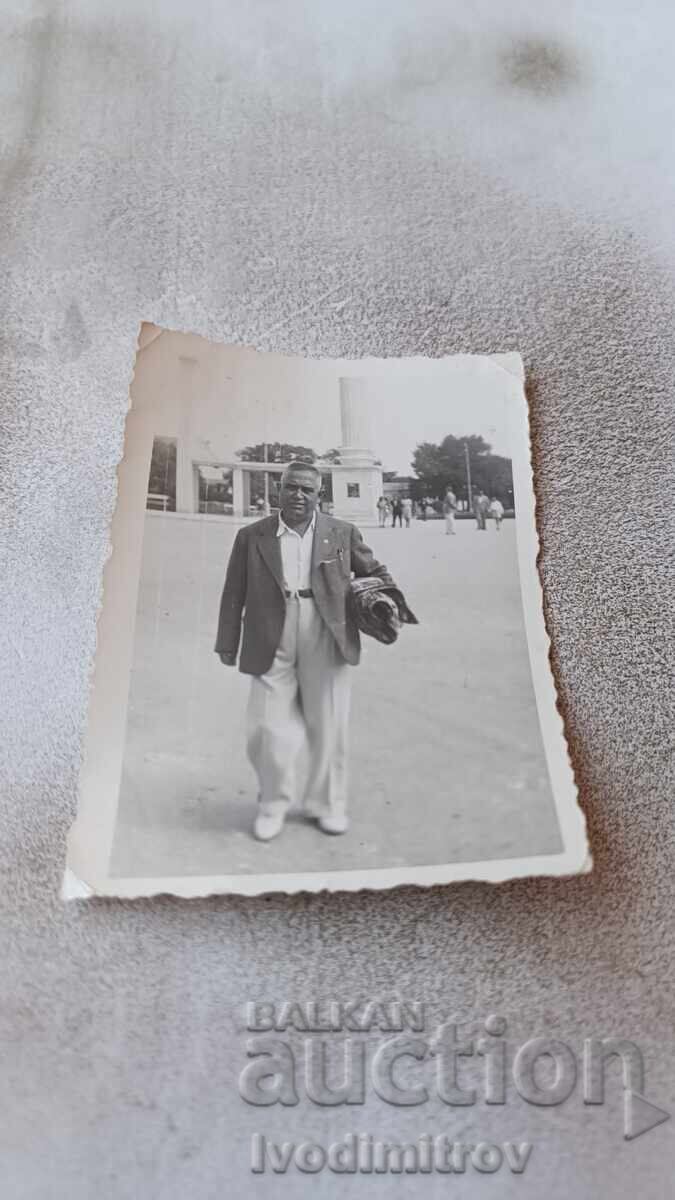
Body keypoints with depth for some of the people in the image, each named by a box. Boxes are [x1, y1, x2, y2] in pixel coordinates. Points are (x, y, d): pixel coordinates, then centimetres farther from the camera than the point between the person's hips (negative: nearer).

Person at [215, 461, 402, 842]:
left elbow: (374, 571, 16)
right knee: (267, 731, 1)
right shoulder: (251, 536, 5)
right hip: (272, 647, 0)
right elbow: (234, 594, 7)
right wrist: (228, 644, 7)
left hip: (327, 645, 1)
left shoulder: (343, 533, 6)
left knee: (328, 729, 9)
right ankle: (274, 804, 24)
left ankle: (327, 804, 29)